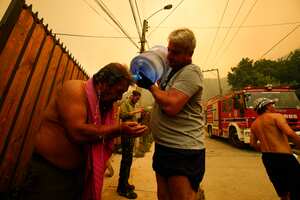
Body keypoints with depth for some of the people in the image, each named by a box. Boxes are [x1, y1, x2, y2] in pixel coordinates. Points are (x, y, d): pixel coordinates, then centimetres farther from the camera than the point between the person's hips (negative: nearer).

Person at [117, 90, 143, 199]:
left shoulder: (132, 105, 18)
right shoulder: (125, 103, -5)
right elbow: (122, 115, -22)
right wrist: (135, 111, -18)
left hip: (131, 135, 9)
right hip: (127, 134, -9)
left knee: (127, 160, 16)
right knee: (126, 160, -2)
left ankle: (124, 183, 32)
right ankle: (122, 188, 13)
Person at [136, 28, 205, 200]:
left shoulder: (191, 72, -14)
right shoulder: (171, 70, 14)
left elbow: (170, 106, -27)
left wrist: (150, 85, -12)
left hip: (183, 151, -9)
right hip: (163, 147, 9)